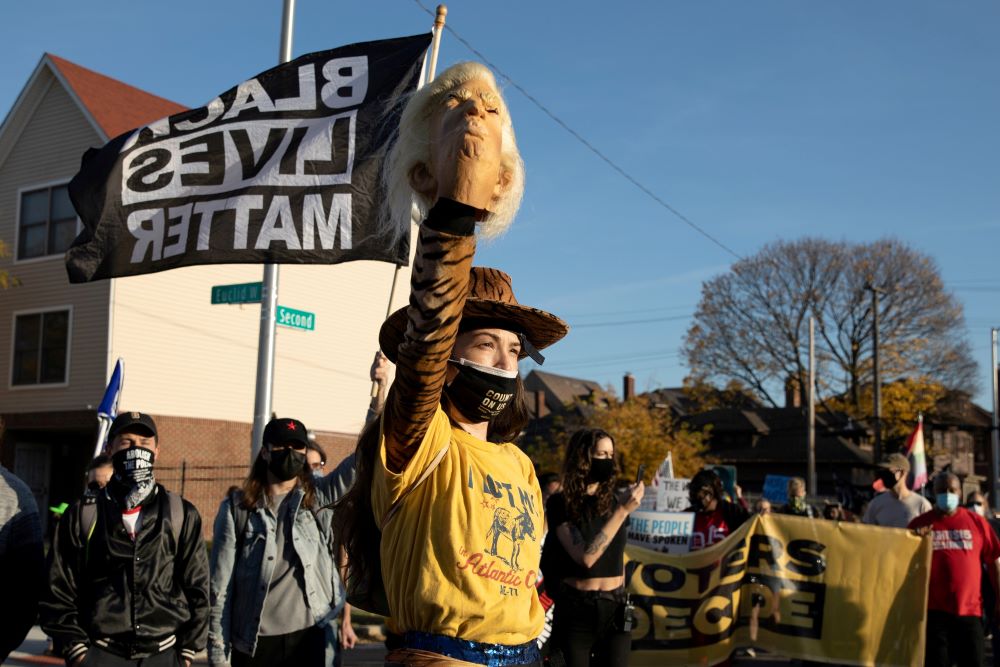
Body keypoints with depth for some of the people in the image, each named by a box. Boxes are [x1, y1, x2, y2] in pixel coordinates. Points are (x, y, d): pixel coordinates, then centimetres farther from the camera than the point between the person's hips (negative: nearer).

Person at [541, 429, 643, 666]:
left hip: (614, 607, 4)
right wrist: (622, 511, -22)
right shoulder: (561, 503, -9)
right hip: (576, 608, -4)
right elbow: (585, 556, -21)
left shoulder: (613, 501, 6)